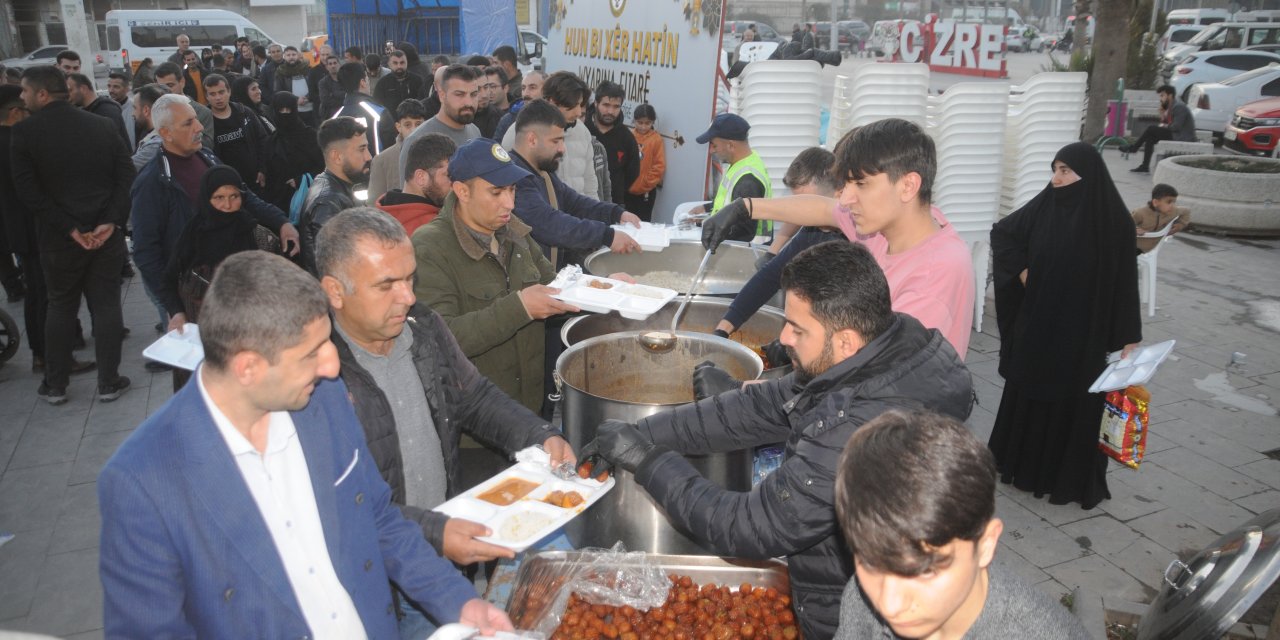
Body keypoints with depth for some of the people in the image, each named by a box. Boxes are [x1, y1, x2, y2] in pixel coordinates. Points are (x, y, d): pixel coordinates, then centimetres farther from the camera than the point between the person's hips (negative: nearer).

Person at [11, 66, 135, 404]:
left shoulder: (22, 132, -6)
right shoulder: (104, 126, 0)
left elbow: (28, 191, -12)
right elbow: (126, 176, -6)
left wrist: (69, 229, -11)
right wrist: (112, 221, -10)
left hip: (59, 238, -1)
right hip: (107, 233, 1)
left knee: (60, 307, 13)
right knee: (106, 305, 8)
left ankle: (55, 385, 22)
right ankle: (108, 382, 13)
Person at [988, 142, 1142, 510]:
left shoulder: (1114, 221, -10)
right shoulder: (1044, 207, -2)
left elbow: (1125, 281, -8)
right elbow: (1001, 233, 12)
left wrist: (1129, 339, -9)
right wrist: (1021, 271, -1)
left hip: (1083, 333, -3)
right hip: (1035, 325, 4)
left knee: (1077, 403, 5)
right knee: (1027, 394, 13)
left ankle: (1074, 478, 19)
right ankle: (1024, 464, 30)